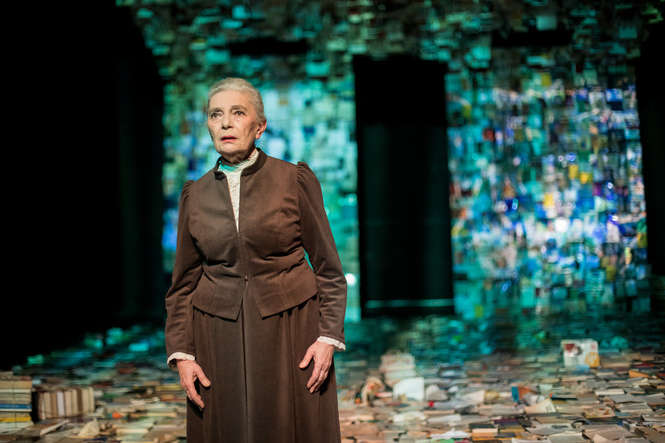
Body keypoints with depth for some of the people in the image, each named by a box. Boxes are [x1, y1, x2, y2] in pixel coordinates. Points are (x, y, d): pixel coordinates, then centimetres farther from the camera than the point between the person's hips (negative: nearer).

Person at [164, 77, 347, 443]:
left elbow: (327, 266, 0)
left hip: (290, 330, -2)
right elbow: (183, 283, 9)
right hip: (219, 336, 2)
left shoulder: (295, 180, -1)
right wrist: (181, 353, 1)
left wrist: (329, 336, -8)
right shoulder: (195, 194, 6)